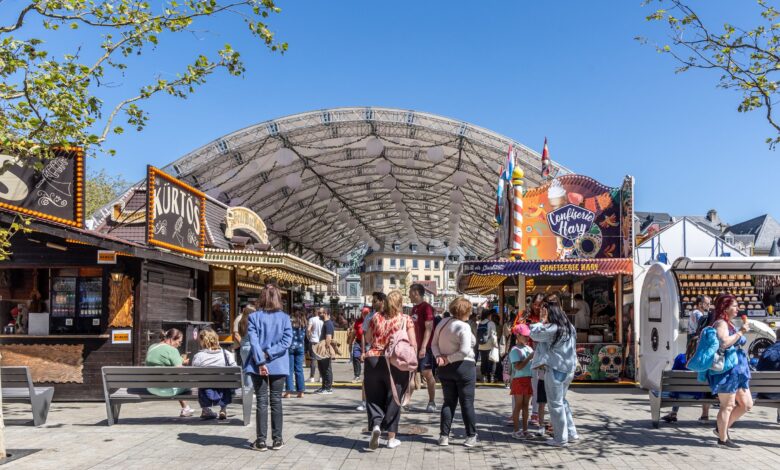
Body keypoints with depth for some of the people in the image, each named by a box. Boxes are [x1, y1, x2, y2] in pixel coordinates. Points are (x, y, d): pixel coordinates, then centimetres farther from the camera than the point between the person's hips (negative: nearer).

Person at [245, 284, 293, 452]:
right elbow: (287, 341, -11)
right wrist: (269, 354, -10)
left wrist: (261, 361, -14)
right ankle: (277, 440, 11)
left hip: (259, 366, -1)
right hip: (279, 366, 1)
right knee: (276, 401, 8)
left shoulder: (254, 317, -5)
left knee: (261, 401, 5)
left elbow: (254, 341, -13)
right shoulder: (284, 317, -2)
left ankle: (261, 441, 6)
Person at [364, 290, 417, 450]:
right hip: (396, 363, -1)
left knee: (374, 397, 13)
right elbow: (413, 344, -5)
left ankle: (376, 424, -12)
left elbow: (368, 339, 12)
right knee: (393, 398, 10)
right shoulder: (406, 319, -1)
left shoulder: (376, 317, 5)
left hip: (373, 360, 1)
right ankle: (391, 438, 15)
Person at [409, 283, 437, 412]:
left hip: (425, 347, -8)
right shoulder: (414, 308, 16)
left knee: (427, 374, -6)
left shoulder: (426, 307, -10)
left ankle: (431, 402, 1)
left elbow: (428, 328, -17)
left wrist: (423, 347, -23)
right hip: (414, 347, 8)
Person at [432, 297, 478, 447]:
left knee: (449, 402, 13)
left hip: (445, 368, 6)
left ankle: (444, 436, 11)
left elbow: (434, 343, 6)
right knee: (467, 403, 4)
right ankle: (471, 436, 11)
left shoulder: (443, 323, 4)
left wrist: (439, 357, -7)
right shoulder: (463, 327, -17)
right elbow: (464, 351, -24)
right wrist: (449, 359, -13)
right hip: (464, 367, -6)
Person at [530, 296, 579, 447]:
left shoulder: (552, 328, -19)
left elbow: (534, 334, -12)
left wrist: (541, 321, -1)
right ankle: (571, 432, 25)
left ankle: (560, 438, 8)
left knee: (555, 404, 1)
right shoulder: (569, 327, 10)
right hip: (567, 369, 9)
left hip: (554, 370, -9)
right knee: (562, 401, 21)